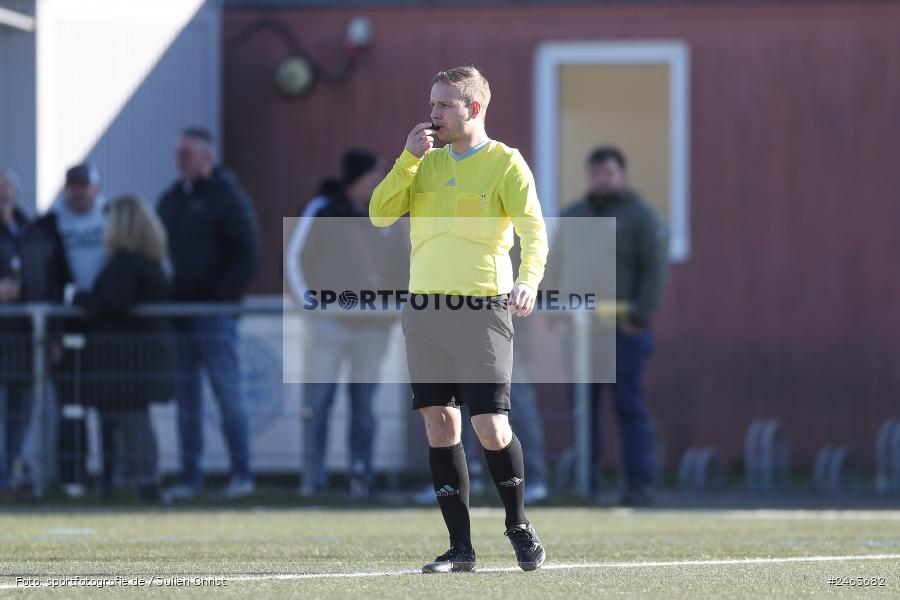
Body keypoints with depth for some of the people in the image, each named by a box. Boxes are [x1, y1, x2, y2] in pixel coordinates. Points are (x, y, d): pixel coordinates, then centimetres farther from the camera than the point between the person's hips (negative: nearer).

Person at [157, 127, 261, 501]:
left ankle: (241, 474, -2)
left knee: (228, 393, -6)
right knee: (186, 396, 5)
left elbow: (247, 257, -7)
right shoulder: (170, 201, 16)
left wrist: (223, 298, -13)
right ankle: (189, 477, 7)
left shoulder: (228, 197, -2)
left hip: (214, 313, -6)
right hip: (177, 313, 6)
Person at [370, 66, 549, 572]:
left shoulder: (504, 163, -1)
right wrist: (408, 159, -3)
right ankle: (461, 546, 9)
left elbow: (534, 229, -11)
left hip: (482, 308, -5)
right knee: (439, 423, 3)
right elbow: (380, 215, 7)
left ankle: (519, 525, 15)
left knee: (490, 428, -9)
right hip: (425, 307, 5)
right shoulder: (427, 162, 15)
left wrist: (530, 278, -29)